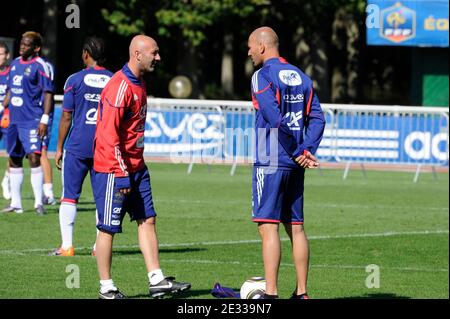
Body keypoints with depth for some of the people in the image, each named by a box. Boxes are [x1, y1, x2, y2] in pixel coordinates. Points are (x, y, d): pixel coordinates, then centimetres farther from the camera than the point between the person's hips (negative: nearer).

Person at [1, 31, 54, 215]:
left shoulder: (39, 66, -8)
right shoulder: (15, 64, 14)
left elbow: (48, 93, -11)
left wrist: (44, 119, -17)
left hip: (32, 121, -8)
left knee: (34, 157, -16)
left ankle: (39, 202, -12)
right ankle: (15, 203, 17)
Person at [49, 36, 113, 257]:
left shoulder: (75, 80, -3)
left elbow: (66, 117, -1)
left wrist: (59, 148, 6)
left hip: (77, 147, -3)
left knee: (69, 197, 2)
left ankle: (66, 245, -4)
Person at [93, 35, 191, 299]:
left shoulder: (139, 84, 12)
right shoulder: (120, 86, -18)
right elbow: (108, 133, -22)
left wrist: (137, 167, 18)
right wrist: (122, 173, -21)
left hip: (135, 167, 10)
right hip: (114, 170, -10)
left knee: (147, 220, 7)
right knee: (108, 227, -1)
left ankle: (157, 281, 9)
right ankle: (106, 289, 6)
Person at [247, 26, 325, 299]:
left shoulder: (262, 77, -9)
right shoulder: (301, 77, 14)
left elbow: (276, 120, -19)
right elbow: (317, 118, 8)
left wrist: (298, 153, -11)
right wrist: (306, 151, -1)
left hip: (270, 163, -7)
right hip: (295, 165, 7)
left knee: (269, 227, -8)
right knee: (296, 227, 12)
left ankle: (271, 294, -13)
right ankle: (301, 293, 14)